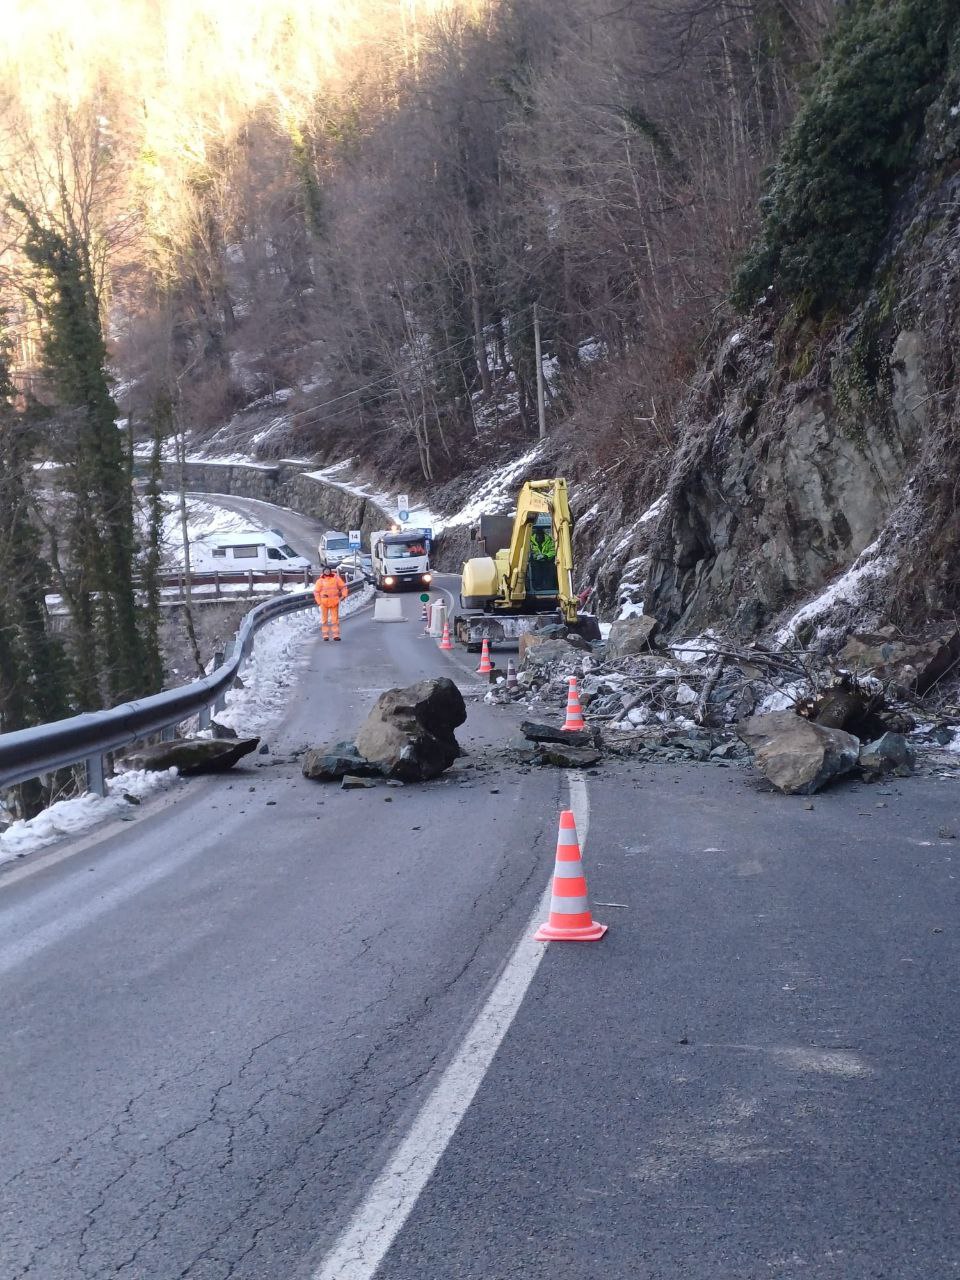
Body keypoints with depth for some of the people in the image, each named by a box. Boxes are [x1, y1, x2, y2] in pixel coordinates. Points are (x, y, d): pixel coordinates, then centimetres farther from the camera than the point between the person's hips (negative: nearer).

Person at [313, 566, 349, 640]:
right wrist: (319, 602, -4)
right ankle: (325, 635, 9)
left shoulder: (336, 578, 4)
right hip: (324, 602, -1)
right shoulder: (320, 580, 0)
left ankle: (336, 635, 2)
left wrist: (344, 595, -2)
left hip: (334, 602, 1)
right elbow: (316, 592, 2)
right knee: (324, 619, 4)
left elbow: (343, 586, 11)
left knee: (335, 619, 0)